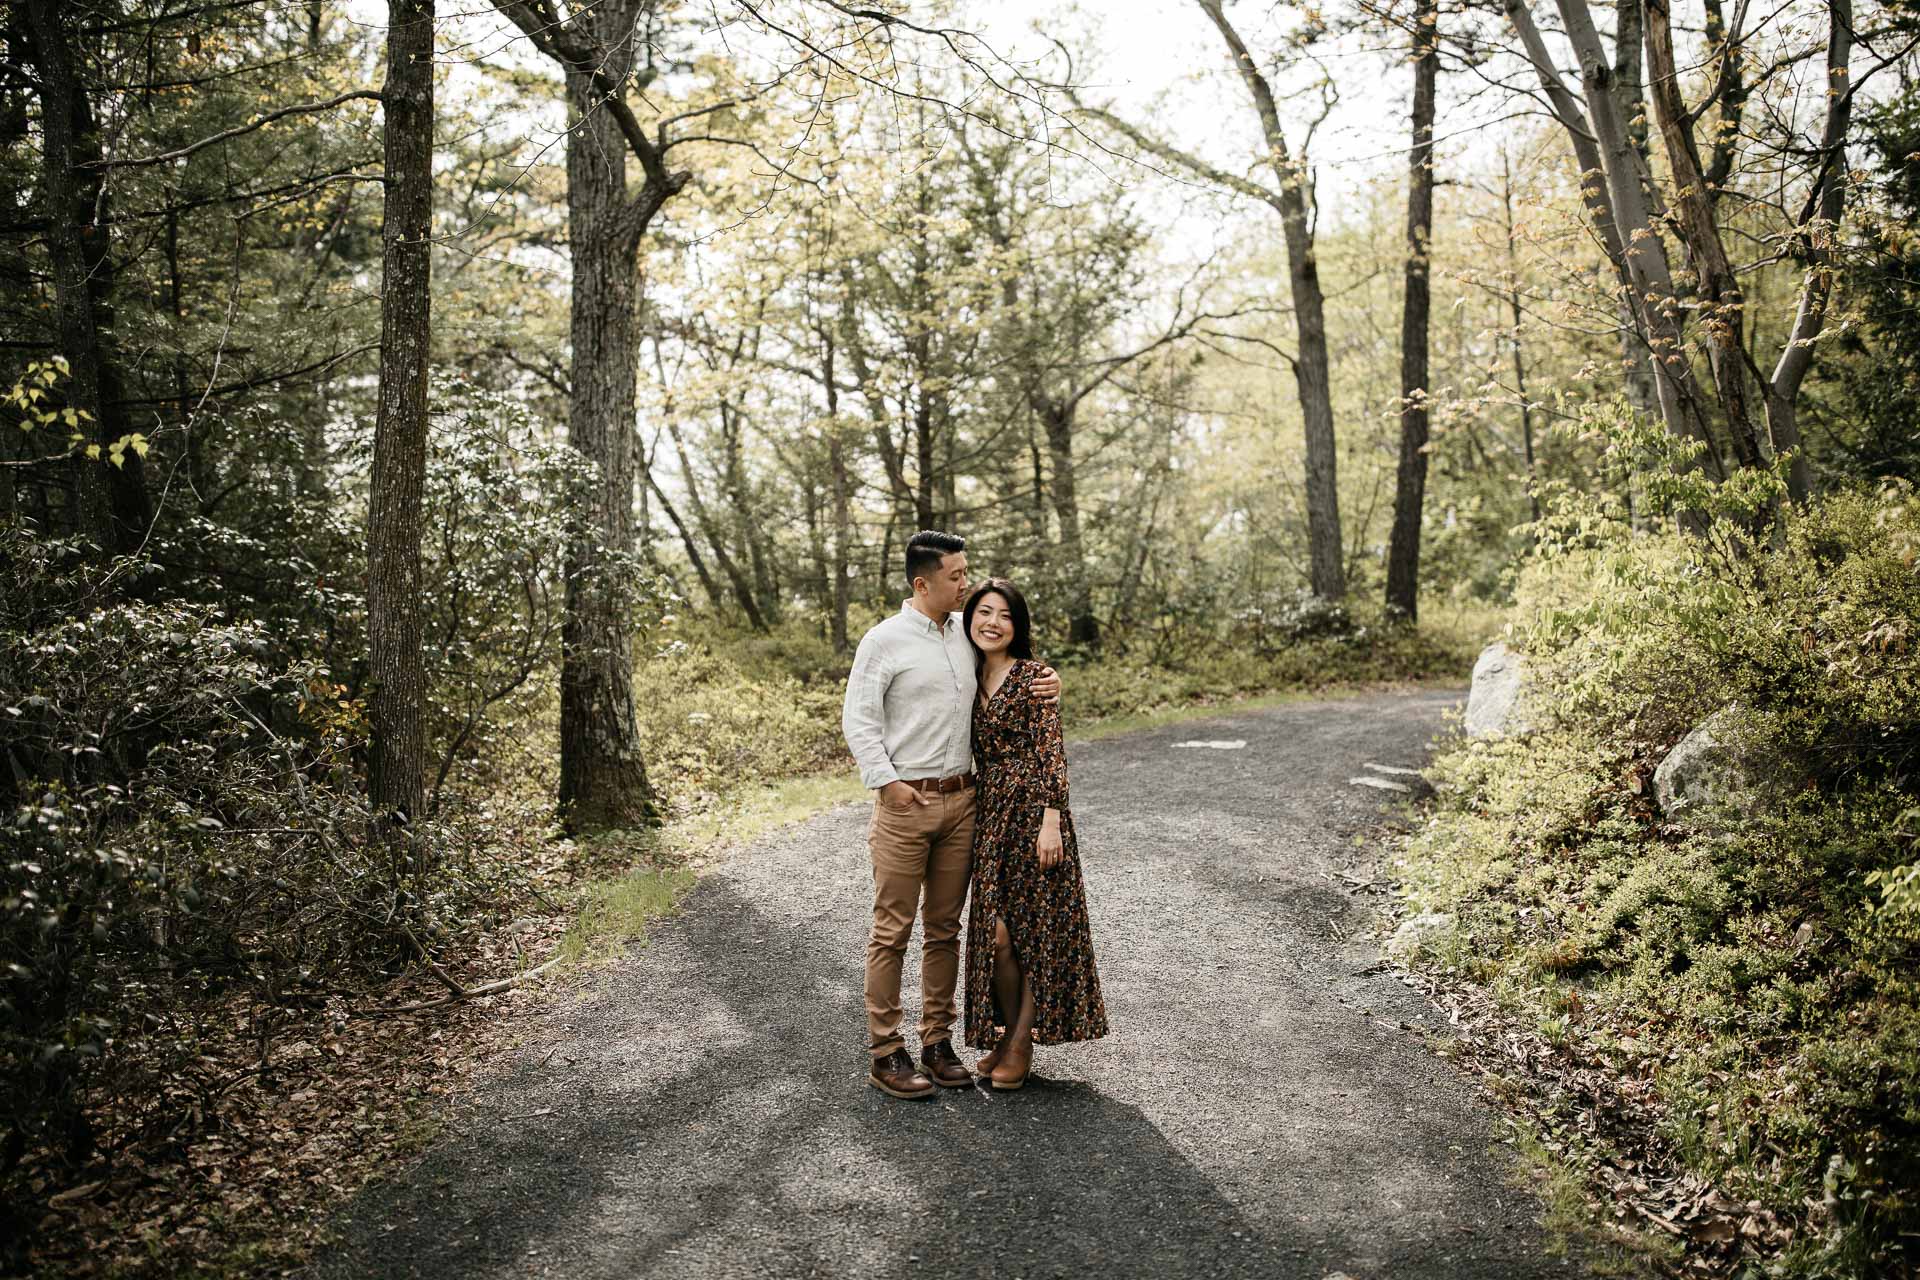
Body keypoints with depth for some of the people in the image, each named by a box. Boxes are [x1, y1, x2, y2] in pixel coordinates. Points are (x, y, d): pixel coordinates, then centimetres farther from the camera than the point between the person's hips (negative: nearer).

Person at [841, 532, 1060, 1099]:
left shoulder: (968, 633, 11)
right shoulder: (884, 640, -5)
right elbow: (858, 718, -7)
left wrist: (1048, 684, 4)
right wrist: (886, 781, -14)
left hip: (962, 800, 5)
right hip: (906, 801, -5)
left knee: (944, 928, 12)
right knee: (892, 930, -1)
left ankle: (937, 1043, 22)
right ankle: (884, 1053, 8)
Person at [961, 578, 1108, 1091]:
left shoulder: (1031, 675, -8)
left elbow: (1051, 750, -13)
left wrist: (1051, 820, -20)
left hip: (1032, 811, -6)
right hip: (990, 814, 6)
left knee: (1033, 926, 1)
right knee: (996, 931, 6)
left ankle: (1021, 1042, 13)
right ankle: (1007, 1036, 21)